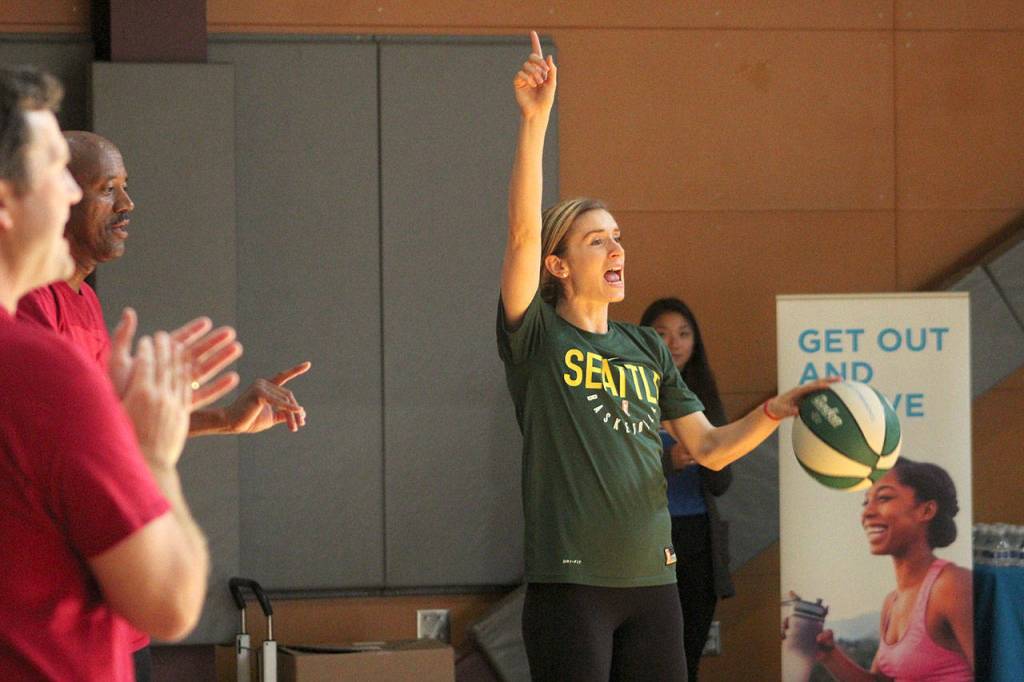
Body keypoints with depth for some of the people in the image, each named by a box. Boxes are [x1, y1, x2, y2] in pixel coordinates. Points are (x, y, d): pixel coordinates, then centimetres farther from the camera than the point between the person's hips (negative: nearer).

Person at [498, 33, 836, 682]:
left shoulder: (647, 348, 15)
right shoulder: (538, 337, 0)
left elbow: (709, 447, 13)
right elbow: (524, 232, -16)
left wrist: (776, 409, -5)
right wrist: (535, 119, -24)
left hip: (652, 579, 5)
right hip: (571, 581, -5)